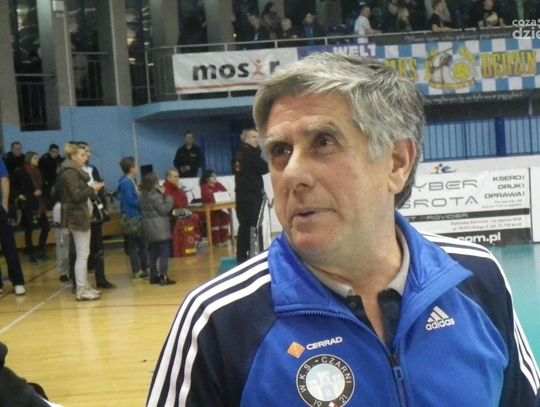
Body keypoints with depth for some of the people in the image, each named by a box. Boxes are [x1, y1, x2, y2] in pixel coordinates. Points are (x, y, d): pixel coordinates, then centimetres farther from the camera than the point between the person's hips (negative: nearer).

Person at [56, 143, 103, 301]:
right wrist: (92, 189, -13)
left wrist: (92, 190, 8)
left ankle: (84, 286, 20)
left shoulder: (74, 171, 17)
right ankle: (81, 290, -7)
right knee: (82, 254, -9)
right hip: (77, 217, -10)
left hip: (80, 216, 10)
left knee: (82, 253, 14)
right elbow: (76, 195, -22)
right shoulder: (69, 172, -14)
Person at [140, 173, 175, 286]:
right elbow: (164, 210, -16)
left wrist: (162, 195, 11)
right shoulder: (156, 196, -16)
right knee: (164, 252, -6)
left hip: (149, 228, 9)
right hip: (159, 227, -9)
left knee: (153, 253, 13)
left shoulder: (143, 196, 12)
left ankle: (153, 276, 18)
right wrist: (169, 199, -5)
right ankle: (163, 277, -11)